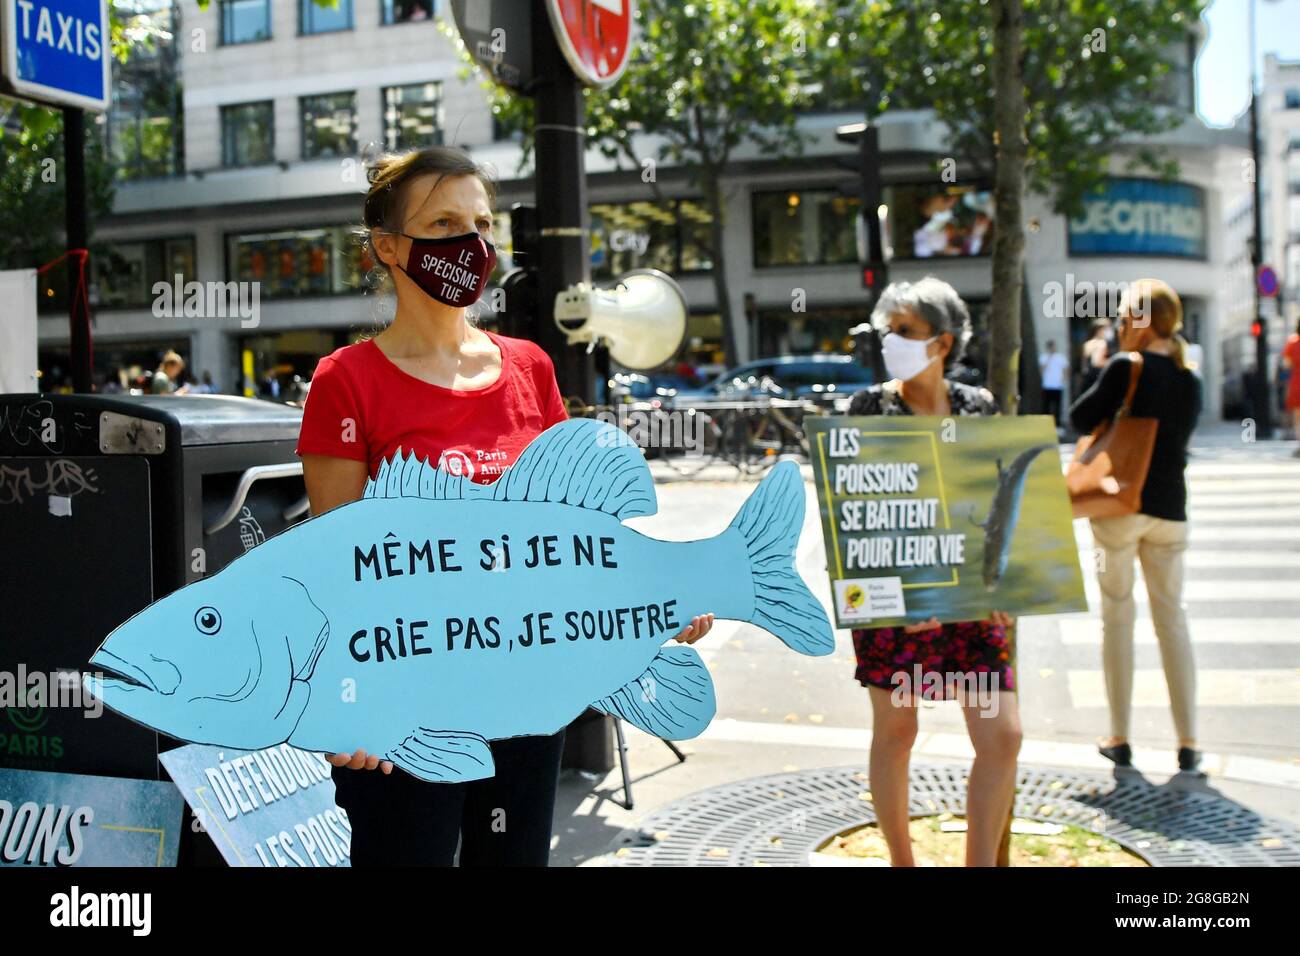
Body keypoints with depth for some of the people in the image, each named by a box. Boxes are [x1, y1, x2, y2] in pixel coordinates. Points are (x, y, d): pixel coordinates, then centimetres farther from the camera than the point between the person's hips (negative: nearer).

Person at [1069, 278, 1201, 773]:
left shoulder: (1126, 368, -11)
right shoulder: (1191, 383, 8)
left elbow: (1081, 417, -9)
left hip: (1121, 504, -5)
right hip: (1170, 509, 5)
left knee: (1117, 615, 5)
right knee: (1172, 617, 11)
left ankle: (1119, 738, 9)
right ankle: (1188, 742, 10)